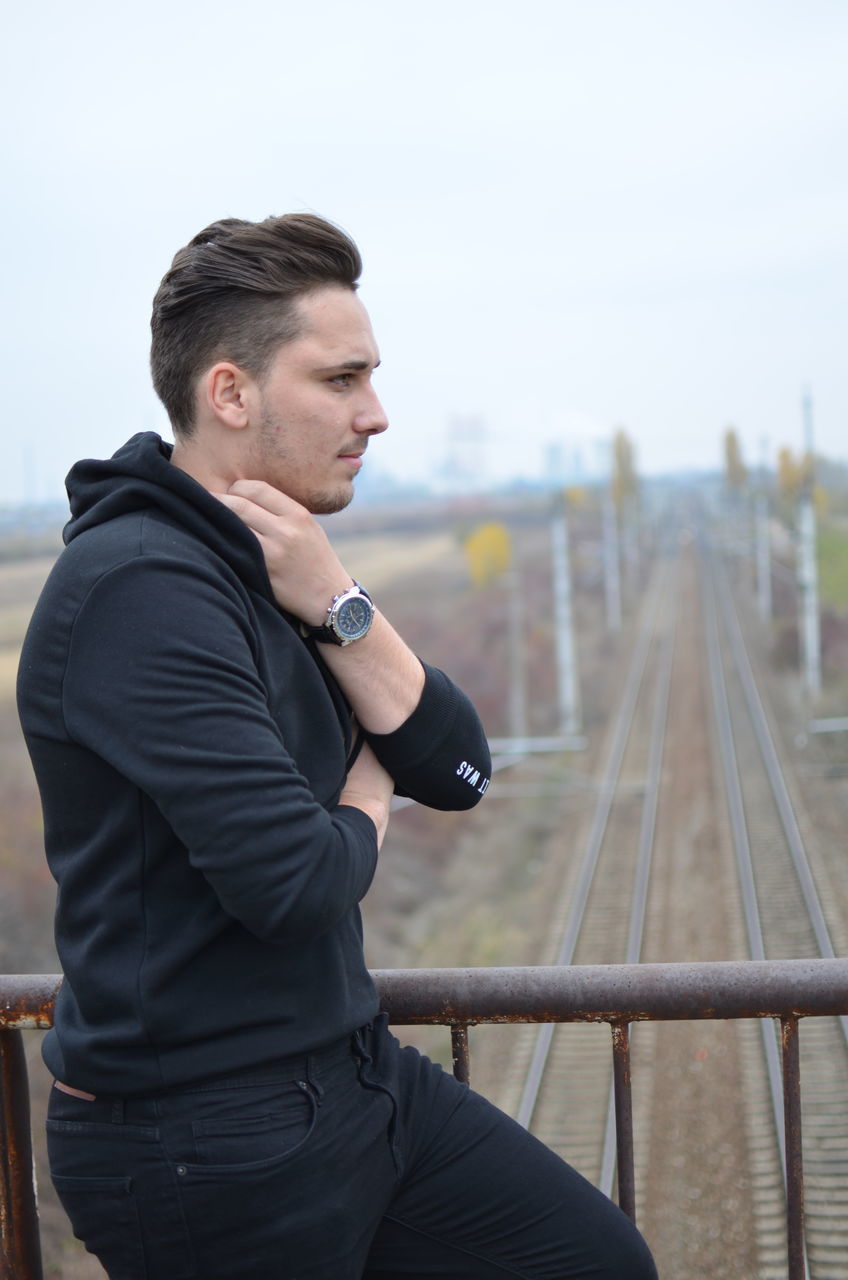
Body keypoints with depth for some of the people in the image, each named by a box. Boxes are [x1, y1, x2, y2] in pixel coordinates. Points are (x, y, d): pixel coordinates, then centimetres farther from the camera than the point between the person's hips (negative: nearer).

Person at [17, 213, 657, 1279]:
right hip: (201, 1140, -8)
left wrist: (337, 606, -14)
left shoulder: (273, 570, 7)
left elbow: (457, 771, 2)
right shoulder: (138, 585, -23)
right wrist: (366, 797, -6)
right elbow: (295, 882, -28)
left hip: (353, 1075, 8)